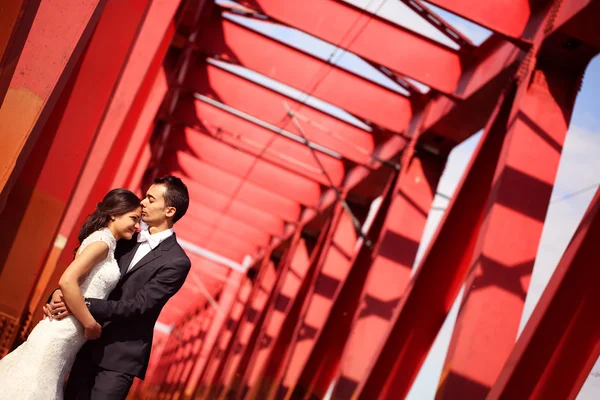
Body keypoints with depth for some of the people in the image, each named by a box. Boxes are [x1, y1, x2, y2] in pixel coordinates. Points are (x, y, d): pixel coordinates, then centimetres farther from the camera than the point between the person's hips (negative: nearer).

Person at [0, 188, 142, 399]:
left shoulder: (107, 244, 15)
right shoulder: (102, 241, -13)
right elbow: (67, 281, -23)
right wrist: (91, 324, -17)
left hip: (68, 337, 9)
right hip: (62, 334, -9)